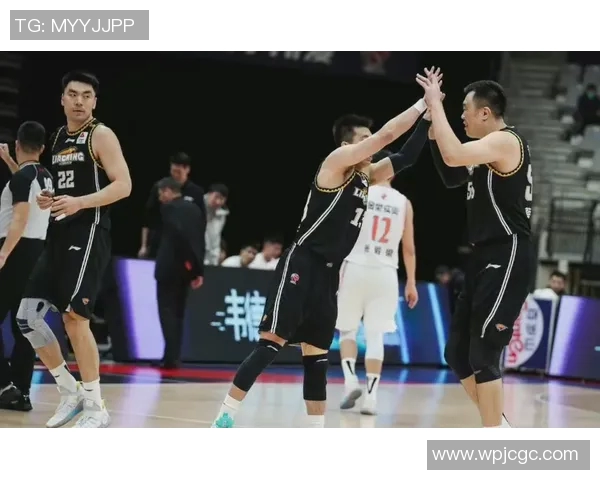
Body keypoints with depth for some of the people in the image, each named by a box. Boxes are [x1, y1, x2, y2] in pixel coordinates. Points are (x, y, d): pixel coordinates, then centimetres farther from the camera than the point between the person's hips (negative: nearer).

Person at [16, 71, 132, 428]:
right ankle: (72, 393, 14)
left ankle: (96, 408, -4)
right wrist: (49, 199, 7)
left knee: (74, 316, -14)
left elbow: (123, 185, -14)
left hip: (89, 233, -8)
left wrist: (79, 202, -25)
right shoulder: (58, 138, 17)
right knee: (28, 315, 2)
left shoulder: (101, 135, -6)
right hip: (60, 234, 8)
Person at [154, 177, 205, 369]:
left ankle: (171, 357, -16)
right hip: (187, 268, 7)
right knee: (177, 313, 13)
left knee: (167, 311, -6)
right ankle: (174, 357, 11)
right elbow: (200, 240, 10)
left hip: (170, 266, -7)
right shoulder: (195, 209, 13)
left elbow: (178, 234, -21)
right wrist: (198, 270, 9)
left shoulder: (169, 208, -8)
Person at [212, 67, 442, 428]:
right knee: (271, 344, -11)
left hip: (329, 273, 8)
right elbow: (387, 134, -13)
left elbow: (405, 157, 15)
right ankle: (226, 417, -8)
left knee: (317, 356, 10)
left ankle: (317, 433, 13)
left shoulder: (367, 176, 15)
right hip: (302, 265, -8)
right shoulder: (337, 161, -7)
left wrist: (430, 117, 4)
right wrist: (423, 104, -7)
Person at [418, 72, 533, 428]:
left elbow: (454, 156, -30)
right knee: (458, 352, 12)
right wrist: (433, 126, 18)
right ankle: (499, 428, 20)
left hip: (507, 259, -10)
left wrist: (436, 104, -19)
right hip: (487, 258, 10)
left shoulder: (506, 141, -14)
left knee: (483, 354, -11)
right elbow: (452, 176, 29)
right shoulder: (490, 149, 16)